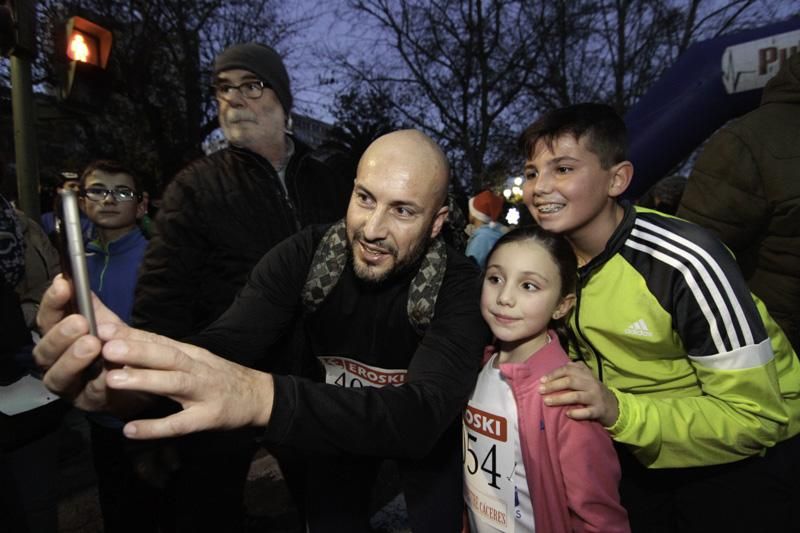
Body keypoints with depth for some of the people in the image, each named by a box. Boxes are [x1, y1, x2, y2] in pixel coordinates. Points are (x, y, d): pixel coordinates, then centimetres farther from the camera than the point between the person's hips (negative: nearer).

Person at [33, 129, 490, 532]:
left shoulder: (460, 285, -28)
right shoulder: (303, 254, -21)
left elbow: (421, 416, -43)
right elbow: (227, 342, -31)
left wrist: (262, 396, -57)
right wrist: (136, 371, -54)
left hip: (427, 432, -1)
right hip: (336, 422, 2)